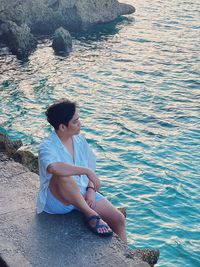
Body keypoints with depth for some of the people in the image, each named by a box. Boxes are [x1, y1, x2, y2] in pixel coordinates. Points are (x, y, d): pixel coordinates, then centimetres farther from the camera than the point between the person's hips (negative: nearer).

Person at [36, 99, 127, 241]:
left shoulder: (80, 140, 3)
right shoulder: (47, 147, -19)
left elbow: (91, 168, 10)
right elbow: (53, 167, -43)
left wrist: (91, 189, -8)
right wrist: (87, 171, -37)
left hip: (83, 194, 6)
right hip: (58, 200, -6)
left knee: (119, 219, -10)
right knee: (63, 175, -38)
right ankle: (90, 215, -26)